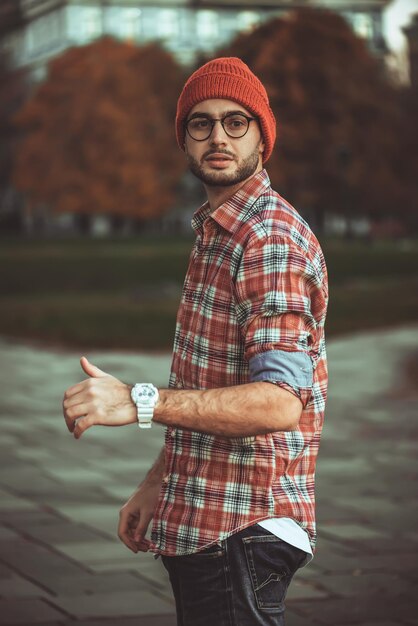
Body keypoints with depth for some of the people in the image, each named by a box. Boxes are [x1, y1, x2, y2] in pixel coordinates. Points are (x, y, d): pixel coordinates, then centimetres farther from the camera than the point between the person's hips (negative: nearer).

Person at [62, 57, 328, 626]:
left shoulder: (272, 238, -17)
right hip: (195, 526, 9)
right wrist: (158, 482, 19)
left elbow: (278, 403, -28)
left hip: (242, 530, -9)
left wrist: (140, 402, -34)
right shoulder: (215, 232, 15)